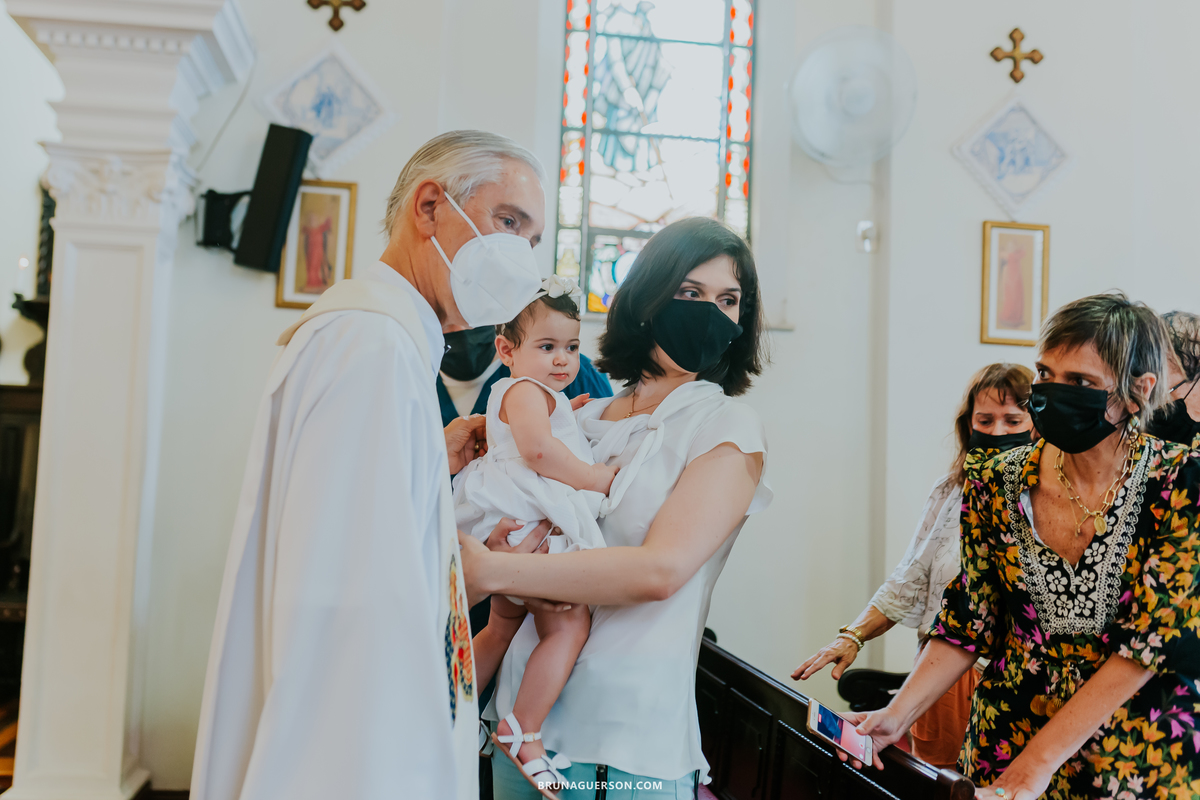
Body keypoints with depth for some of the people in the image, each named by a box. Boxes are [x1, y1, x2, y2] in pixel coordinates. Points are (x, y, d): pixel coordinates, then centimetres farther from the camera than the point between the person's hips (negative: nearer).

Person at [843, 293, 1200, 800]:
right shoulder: (996, 483, -7)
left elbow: (1150, 639, -19)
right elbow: (969, 622, 0)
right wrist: (897, 715, -13)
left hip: (1142, 757, -2)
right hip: (1005, 737, 3)